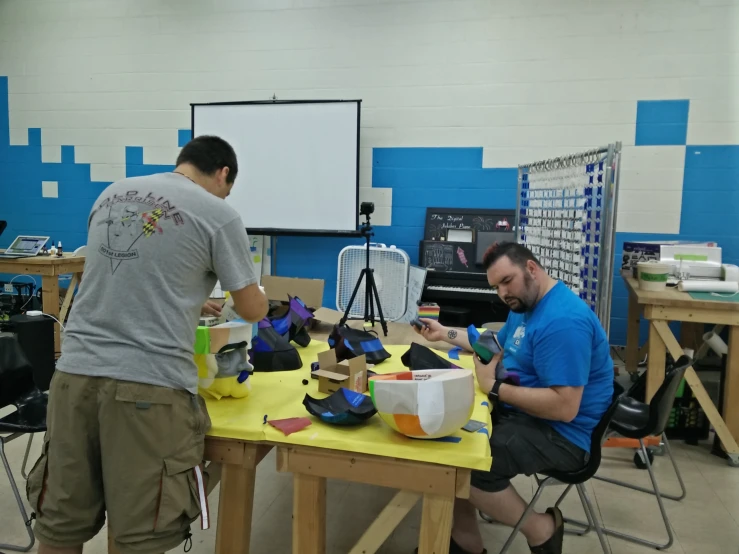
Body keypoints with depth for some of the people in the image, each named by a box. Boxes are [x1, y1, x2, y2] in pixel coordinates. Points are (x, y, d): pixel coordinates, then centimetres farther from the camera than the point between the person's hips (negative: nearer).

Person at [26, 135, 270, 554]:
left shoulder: (112, 194, 15)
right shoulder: (218, 215, -4)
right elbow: (253, 311, 3)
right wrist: (259, 295, 26)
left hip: (76, 372, 6)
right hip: (149, 385, -6)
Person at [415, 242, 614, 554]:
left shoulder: (563, 321, -25)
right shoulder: (525, 303, 9)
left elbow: (564, 407, -31)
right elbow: (498, 346, 28)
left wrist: (493, 387, -23)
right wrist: (446, 334, 23)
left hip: (561, 434, -10)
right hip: (522, 411, 10)